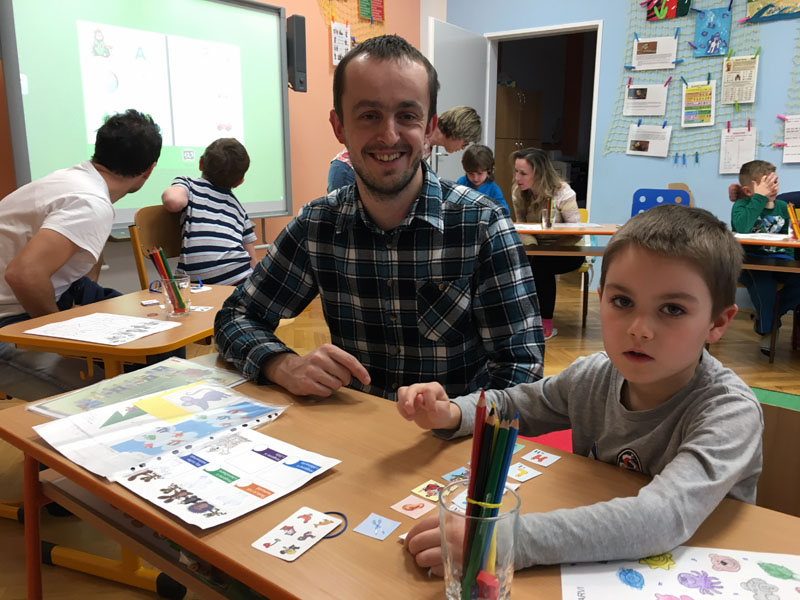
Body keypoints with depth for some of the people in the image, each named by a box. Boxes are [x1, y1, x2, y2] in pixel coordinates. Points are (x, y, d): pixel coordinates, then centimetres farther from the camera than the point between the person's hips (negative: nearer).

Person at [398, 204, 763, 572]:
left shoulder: (730, 411, -24)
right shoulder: (593, 376, -9)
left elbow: (665, 516, -39)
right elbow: (513, 405, 8)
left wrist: (512, 539, -48)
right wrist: (450, 414, -13)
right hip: (593, 573, 4)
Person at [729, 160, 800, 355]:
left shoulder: (782, 207, 14)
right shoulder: (741, 205, -3)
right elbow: (741, 228, -27)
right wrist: (760, 197, -22)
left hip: (780, 261, 5)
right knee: (762, 278, -37)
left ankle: (765, 315, 1)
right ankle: (767, 329, -11)